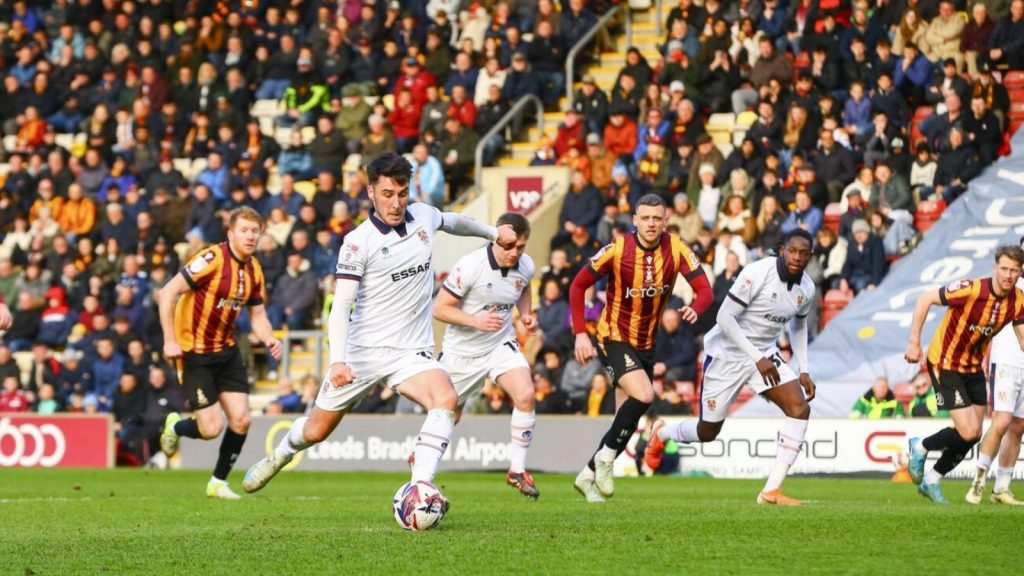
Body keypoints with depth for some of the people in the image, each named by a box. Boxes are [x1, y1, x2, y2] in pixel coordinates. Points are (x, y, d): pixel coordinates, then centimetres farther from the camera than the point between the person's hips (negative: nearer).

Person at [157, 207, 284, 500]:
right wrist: (170, 340, -24)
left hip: (227, 350, 7)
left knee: (241, 420, -2)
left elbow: (257, 315, 13)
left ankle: (219, 482, 17)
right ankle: (175, 427, 26)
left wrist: (269, 339, -9)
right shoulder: (213, 259, -20)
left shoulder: (254, 270, 3)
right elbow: (167, 294, -20)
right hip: (195, 352, -7)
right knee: (211, 428, -9)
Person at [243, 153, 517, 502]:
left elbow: (452, 222, 28)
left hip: (412, 352, 3)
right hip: (363, 351, -3)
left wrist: (493, 233, 41)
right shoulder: (358, 242, -13)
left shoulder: (423, 216, 2)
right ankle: (281, 454, 46)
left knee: (446, 398, -29)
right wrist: (337, 360, -32)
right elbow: (340, 306, -19)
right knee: (316, 431, 11)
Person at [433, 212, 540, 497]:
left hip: (501, 345, 3)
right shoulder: (469, 266, -24)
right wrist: (476, 321, -31)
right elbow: (439, 308, -19)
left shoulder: (526, 267, -7)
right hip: (462, 350, -3)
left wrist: (526, 313, -1)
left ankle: (517, 471, -11)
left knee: (525, 395, -23)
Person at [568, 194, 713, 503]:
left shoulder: (676, 249, -11)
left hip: (646, 344, 5)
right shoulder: (617, 250, -17)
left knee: (629, 419, 9)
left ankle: (588, 476, 25)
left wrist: (695, 309, -39)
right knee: (643, 396, -26)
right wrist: (580, 334, -15)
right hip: (614, 339, -5)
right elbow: (578, 286, -8)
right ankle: (606, 457, -6)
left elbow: (705, 289, -15)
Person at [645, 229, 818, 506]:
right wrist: (757, 358, -26)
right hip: (728, 353, -6)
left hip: (765, 355, 6)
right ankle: (661, 434, 41)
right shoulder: (758, 273, -24)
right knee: (708, 432, 5)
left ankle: (772, 491, -15)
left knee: (800, 408, -17)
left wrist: (804, 371, 9)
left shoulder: (807, 288, -2)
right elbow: (725, 317, -24)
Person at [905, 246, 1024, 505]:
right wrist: (914, 342, -18)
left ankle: (931, 480, 29)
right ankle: (920, 448, 15)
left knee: (973, 435, 8)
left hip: (973, 366, 7)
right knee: (968, 432, -13)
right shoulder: (971, 290, -27)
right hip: (945, 364, -7)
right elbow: (925, 300, -20)